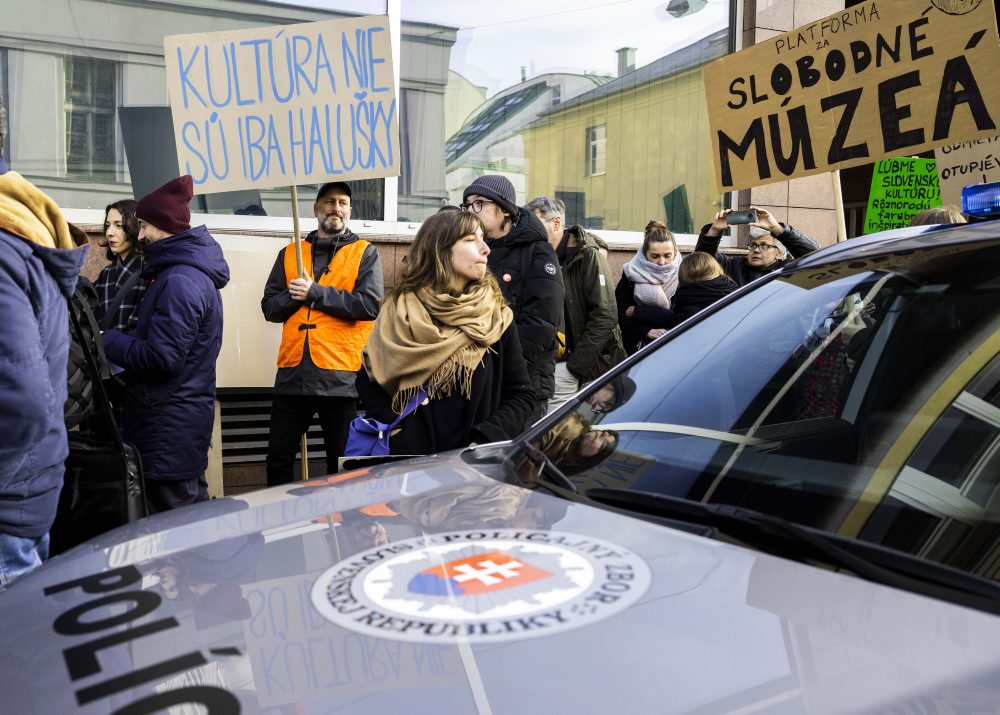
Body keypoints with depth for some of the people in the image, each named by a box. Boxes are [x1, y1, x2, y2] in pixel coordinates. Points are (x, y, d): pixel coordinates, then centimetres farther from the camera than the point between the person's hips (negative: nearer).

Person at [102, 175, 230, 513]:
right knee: (191, 511, 19)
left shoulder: (179, 281, -19)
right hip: (182, 418, 10)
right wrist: (117, 338, 3)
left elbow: (161, 356, -23)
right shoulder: (188, 270, 13)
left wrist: (108, 341, -10)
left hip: (169, 428, -10)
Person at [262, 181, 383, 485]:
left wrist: (315, 293, -11)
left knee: (342, 466, 7)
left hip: (341, 377, -3)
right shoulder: (289, 254, 15)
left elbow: (370, 305, -10)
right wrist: (294, 296, -10)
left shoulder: (365, 253, 5)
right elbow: (269, 307, 10)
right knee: (278, 460, 9)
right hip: (293, 374, 3)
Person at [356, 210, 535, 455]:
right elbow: (366, 377, 6)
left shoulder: (497, 316, -3)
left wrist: (485, 441, -15)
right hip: (410, 456, 0)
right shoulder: (400, 310, -3)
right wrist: (393, 426, -8)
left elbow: (521, 395, -2)